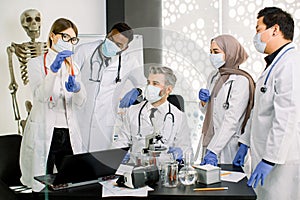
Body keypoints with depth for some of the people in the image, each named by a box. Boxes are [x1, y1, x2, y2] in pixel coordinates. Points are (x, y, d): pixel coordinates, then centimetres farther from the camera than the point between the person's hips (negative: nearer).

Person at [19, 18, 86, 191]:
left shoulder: (73, 67, 13)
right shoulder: (37, 63, 0)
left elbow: (80, 103, 2)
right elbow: (40, 96, -18)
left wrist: (76, 88, -20)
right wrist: (53, 70, -31)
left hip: (68, 133, 4)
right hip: (43, 133, -4)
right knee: (42, 186, 2)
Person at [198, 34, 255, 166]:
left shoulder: (241, 81, -14)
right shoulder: (213, 76, 9)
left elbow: (232, 120, -21)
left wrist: (213, 150, -26)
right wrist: (204, 101, -1)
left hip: (228, 144, -7)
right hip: (209, 140, 7)